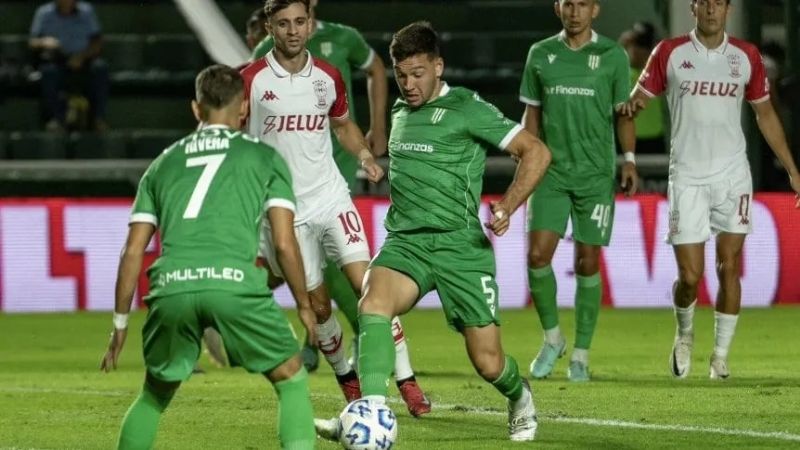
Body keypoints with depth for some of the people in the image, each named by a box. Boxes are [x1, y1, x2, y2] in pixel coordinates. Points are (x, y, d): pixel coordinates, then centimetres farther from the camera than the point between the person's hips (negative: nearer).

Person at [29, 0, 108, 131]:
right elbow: (32, 43, 1)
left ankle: (98, 117, -24)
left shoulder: (87, 11, 8)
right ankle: (57, 118, -30)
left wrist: (82, 56, -15)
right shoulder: (44, 13, 4)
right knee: (49, 70, -35)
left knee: (100, 67, -29)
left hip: (83, 63, 1)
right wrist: (43, 43, -24)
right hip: (56, 61, -1)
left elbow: (97, 43, 4)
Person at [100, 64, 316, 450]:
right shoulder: (264, 157, 19)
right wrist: (304, 305, 24)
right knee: (292, 381, 14)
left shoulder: (164, 164, 27)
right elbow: (284, 244, 12)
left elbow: (132, 252, 23)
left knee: (155, 395, 24)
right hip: (235, 281, -3)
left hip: (171, 287, 3)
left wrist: (120, 323, 29)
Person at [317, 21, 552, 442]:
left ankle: (520, 399, 34)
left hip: (460, 246, -4)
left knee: (487, 362, -1)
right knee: (372, 304, -29)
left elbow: (535, 152, -8)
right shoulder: (400, 111, 15)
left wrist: (507, 206, -19)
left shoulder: (467, 108, -6)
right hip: (405, 244, 4)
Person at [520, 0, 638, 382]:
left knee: (588, 263, 0)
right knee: (537, 254, -10)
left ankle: (581, 355, 10)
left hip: (596, 175, -1)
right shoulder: (540, 54, 7)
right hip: (551, 173, 1)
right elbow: (532, 114, 13)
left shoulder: (612, 56, 2)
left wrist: (629, 158, -6)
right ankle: (551, 337, 11)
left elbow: (623, 113, 6)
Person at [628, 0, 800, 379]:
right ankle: (684, 334, 25)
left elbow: (765, 114, 15)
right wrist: (631, 105, -23)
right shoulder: (669, 53, 0)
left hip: (732, 175, 2)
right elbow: (638, 99, 3)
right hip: (687, 174, -2)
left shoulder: (746, 56, 6)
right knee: (690, 275, -5)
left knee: (729, 268, -3)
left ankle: (721, 355, 9)